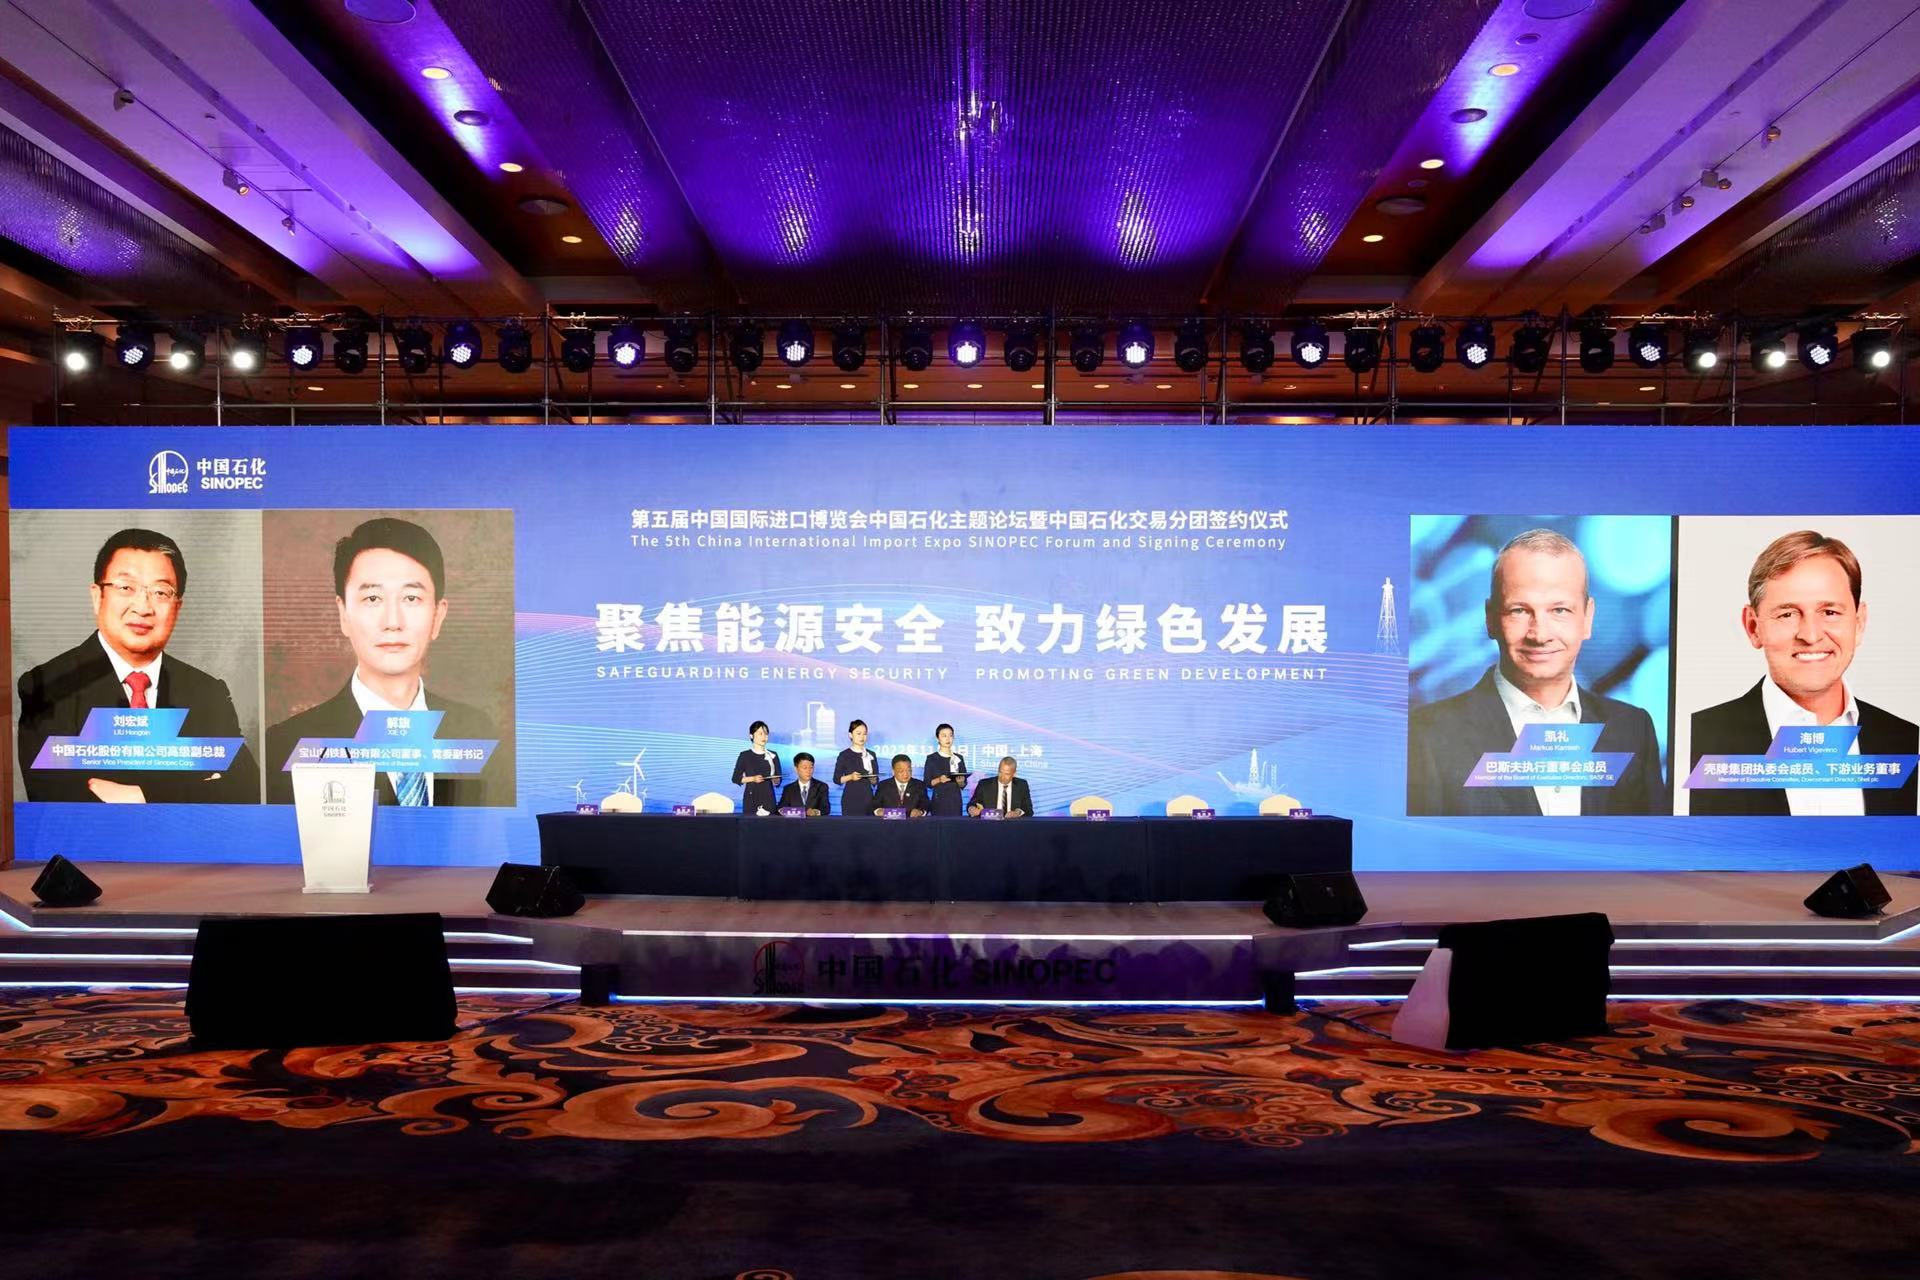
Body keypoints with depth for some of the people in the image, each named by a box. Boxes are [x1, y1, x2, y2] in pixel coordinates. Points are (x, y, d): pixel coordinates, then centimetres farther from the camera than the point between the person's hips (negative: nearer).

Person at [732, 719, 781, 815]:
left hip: (768, 797, 2)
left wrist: (775, 780, -11)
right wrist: (753, 779, -11)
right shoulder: (745, 755, 3)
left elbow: (779, 779, 11)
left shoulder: (773, 756, 10)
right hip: (751, 798, -2)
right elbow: (736, 778, 2)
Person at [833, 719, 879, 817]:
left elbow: (876, 779, 14)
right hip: (851, 799, -3)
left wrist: (873, 779, -8)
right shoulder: (845, 755, -1)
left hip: (868, 798, 3)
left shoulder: (871, 755, 11)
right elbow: (836, 779, -1)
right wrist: (850, 777, -16)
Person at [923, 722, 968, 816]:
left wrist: (960, 782, -12)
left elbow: (963, 785, 9)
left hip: (955, 800, 2)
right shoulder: (931, 759, 2)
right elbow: (927, 783, 0)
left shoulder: (959, 758, 9)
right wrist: (938, 780, -17)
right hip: (939, 800, -2)